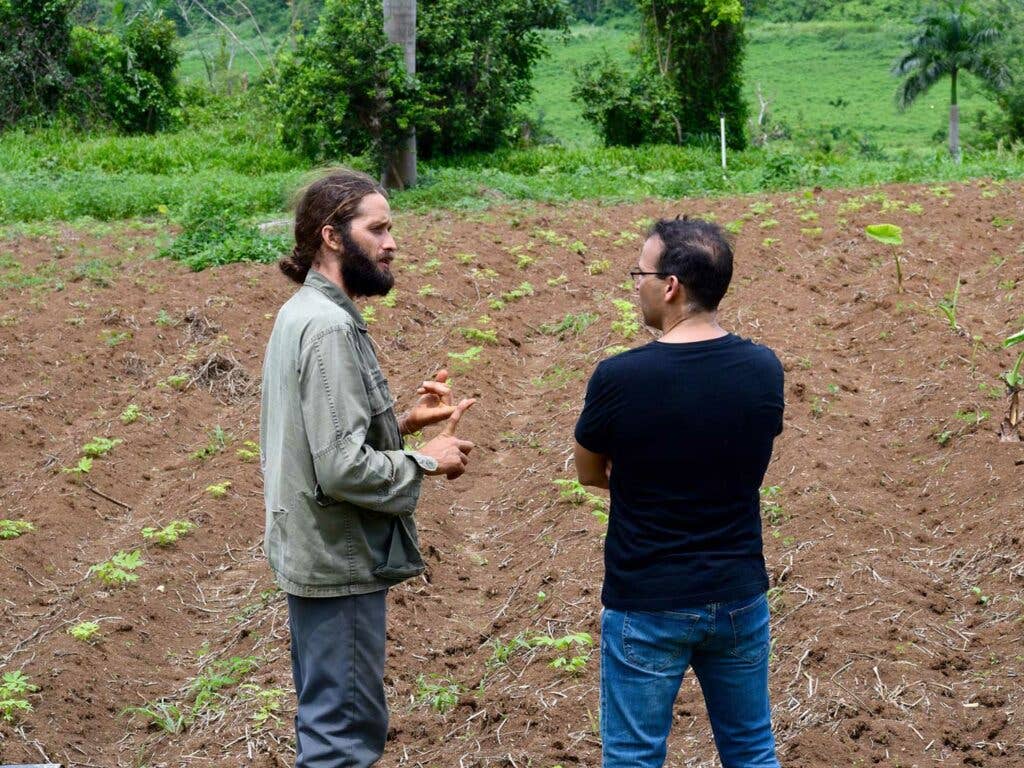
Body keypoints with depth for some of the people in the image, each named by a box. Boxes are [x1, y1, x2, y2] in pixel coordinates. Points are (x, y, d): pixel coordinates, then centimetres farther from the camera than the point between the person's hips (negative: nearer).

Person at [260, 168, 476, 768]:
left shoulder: (305, 313, 10)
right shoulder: (329, 327, -21)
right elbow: (343, 467, -27)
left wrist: (404, 422, 6)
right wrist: (426, 461, -13)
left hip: (320, 554, 10)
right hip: (340, 564, -10)